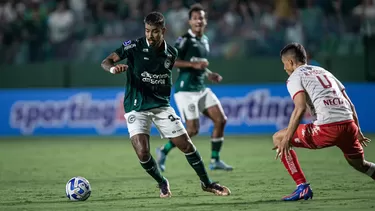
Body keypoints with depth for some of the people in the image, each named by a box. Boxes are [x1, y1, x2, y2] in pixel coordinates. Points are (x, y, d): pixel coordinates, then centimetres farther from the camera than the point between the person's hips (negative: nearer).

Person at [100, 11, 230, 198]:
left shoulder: (171, 53, 0)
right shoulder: (134, 46, -12)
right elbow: (105, 62, -18)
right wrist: (113, 68, -38)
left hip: (161, 105, 3)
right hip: (136, 108, -3)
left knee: (186, 144, 0)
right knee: (143, 153, -17)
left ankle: (206, 183, 20)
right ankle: (162, 183, 11)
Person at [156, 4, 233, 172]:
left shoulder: (204, 40, 15)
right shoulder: (184, 40, -12)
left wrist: (209, 74, 13)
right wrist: (193, 64, -25)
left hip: (201, 89, 8)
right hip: (186, 90, -8)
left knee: (221, 120, -1)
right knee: (193, 130, -10)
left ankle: (215, 160, 9)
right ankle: (164, 151, 11)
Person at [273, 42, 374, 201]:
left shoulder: (294, 77, 7)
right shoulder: (323, 72, 27)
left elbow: (300, 107, -11)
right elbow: (349, 104, 24)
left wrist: (286, 139, -11)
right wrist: (357, 132, 30)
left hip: (327, 128, -7)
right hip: (349, 124, 7)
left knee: (278, 138, 9)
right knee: (359, 164, 33)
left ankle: (302, 187, 0)